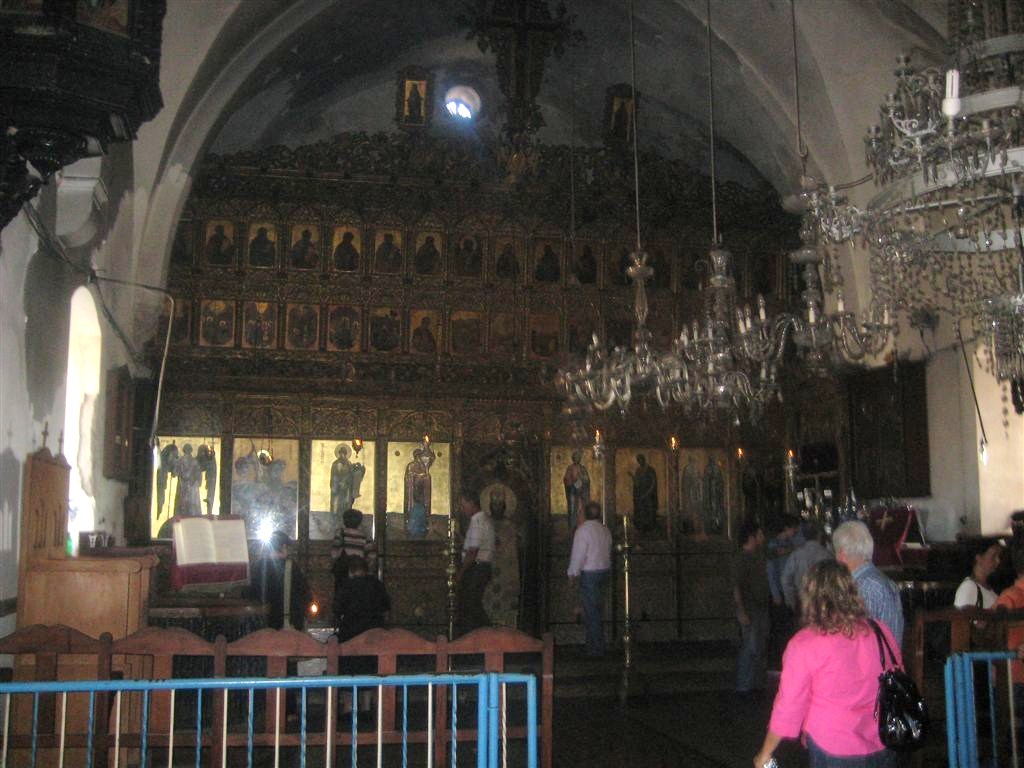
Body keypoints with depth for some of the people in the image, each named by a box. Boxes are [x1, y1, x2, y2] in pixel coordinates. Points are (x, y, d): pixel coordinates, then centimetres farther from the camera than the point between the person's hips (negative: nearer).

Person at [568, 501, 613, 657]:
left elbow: (578, 555, -13)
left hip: (589, 573, -7)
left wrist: (572, 574, -4)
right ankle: (599, 645, 21)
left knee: (591, 611, -1)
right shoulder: (605, 530, 7)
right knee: (597, 608, 16)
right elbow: (608, 551, 9)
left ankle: (596, 649, 1)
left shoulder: (583, 530, -14)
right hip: (604, 570, 7)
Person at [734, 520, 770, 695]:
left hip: (762, 607, 8)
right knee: (751, 647, -8)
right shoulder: (741, 558, -13)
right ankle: (744, 686, 0)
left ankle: (756, 683, 22)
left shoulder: (759, 555, 11)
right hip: (750, 609, -8)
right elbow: (736, 587, -17)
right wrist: (741, 612, -21)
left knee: (761, 646, 12)